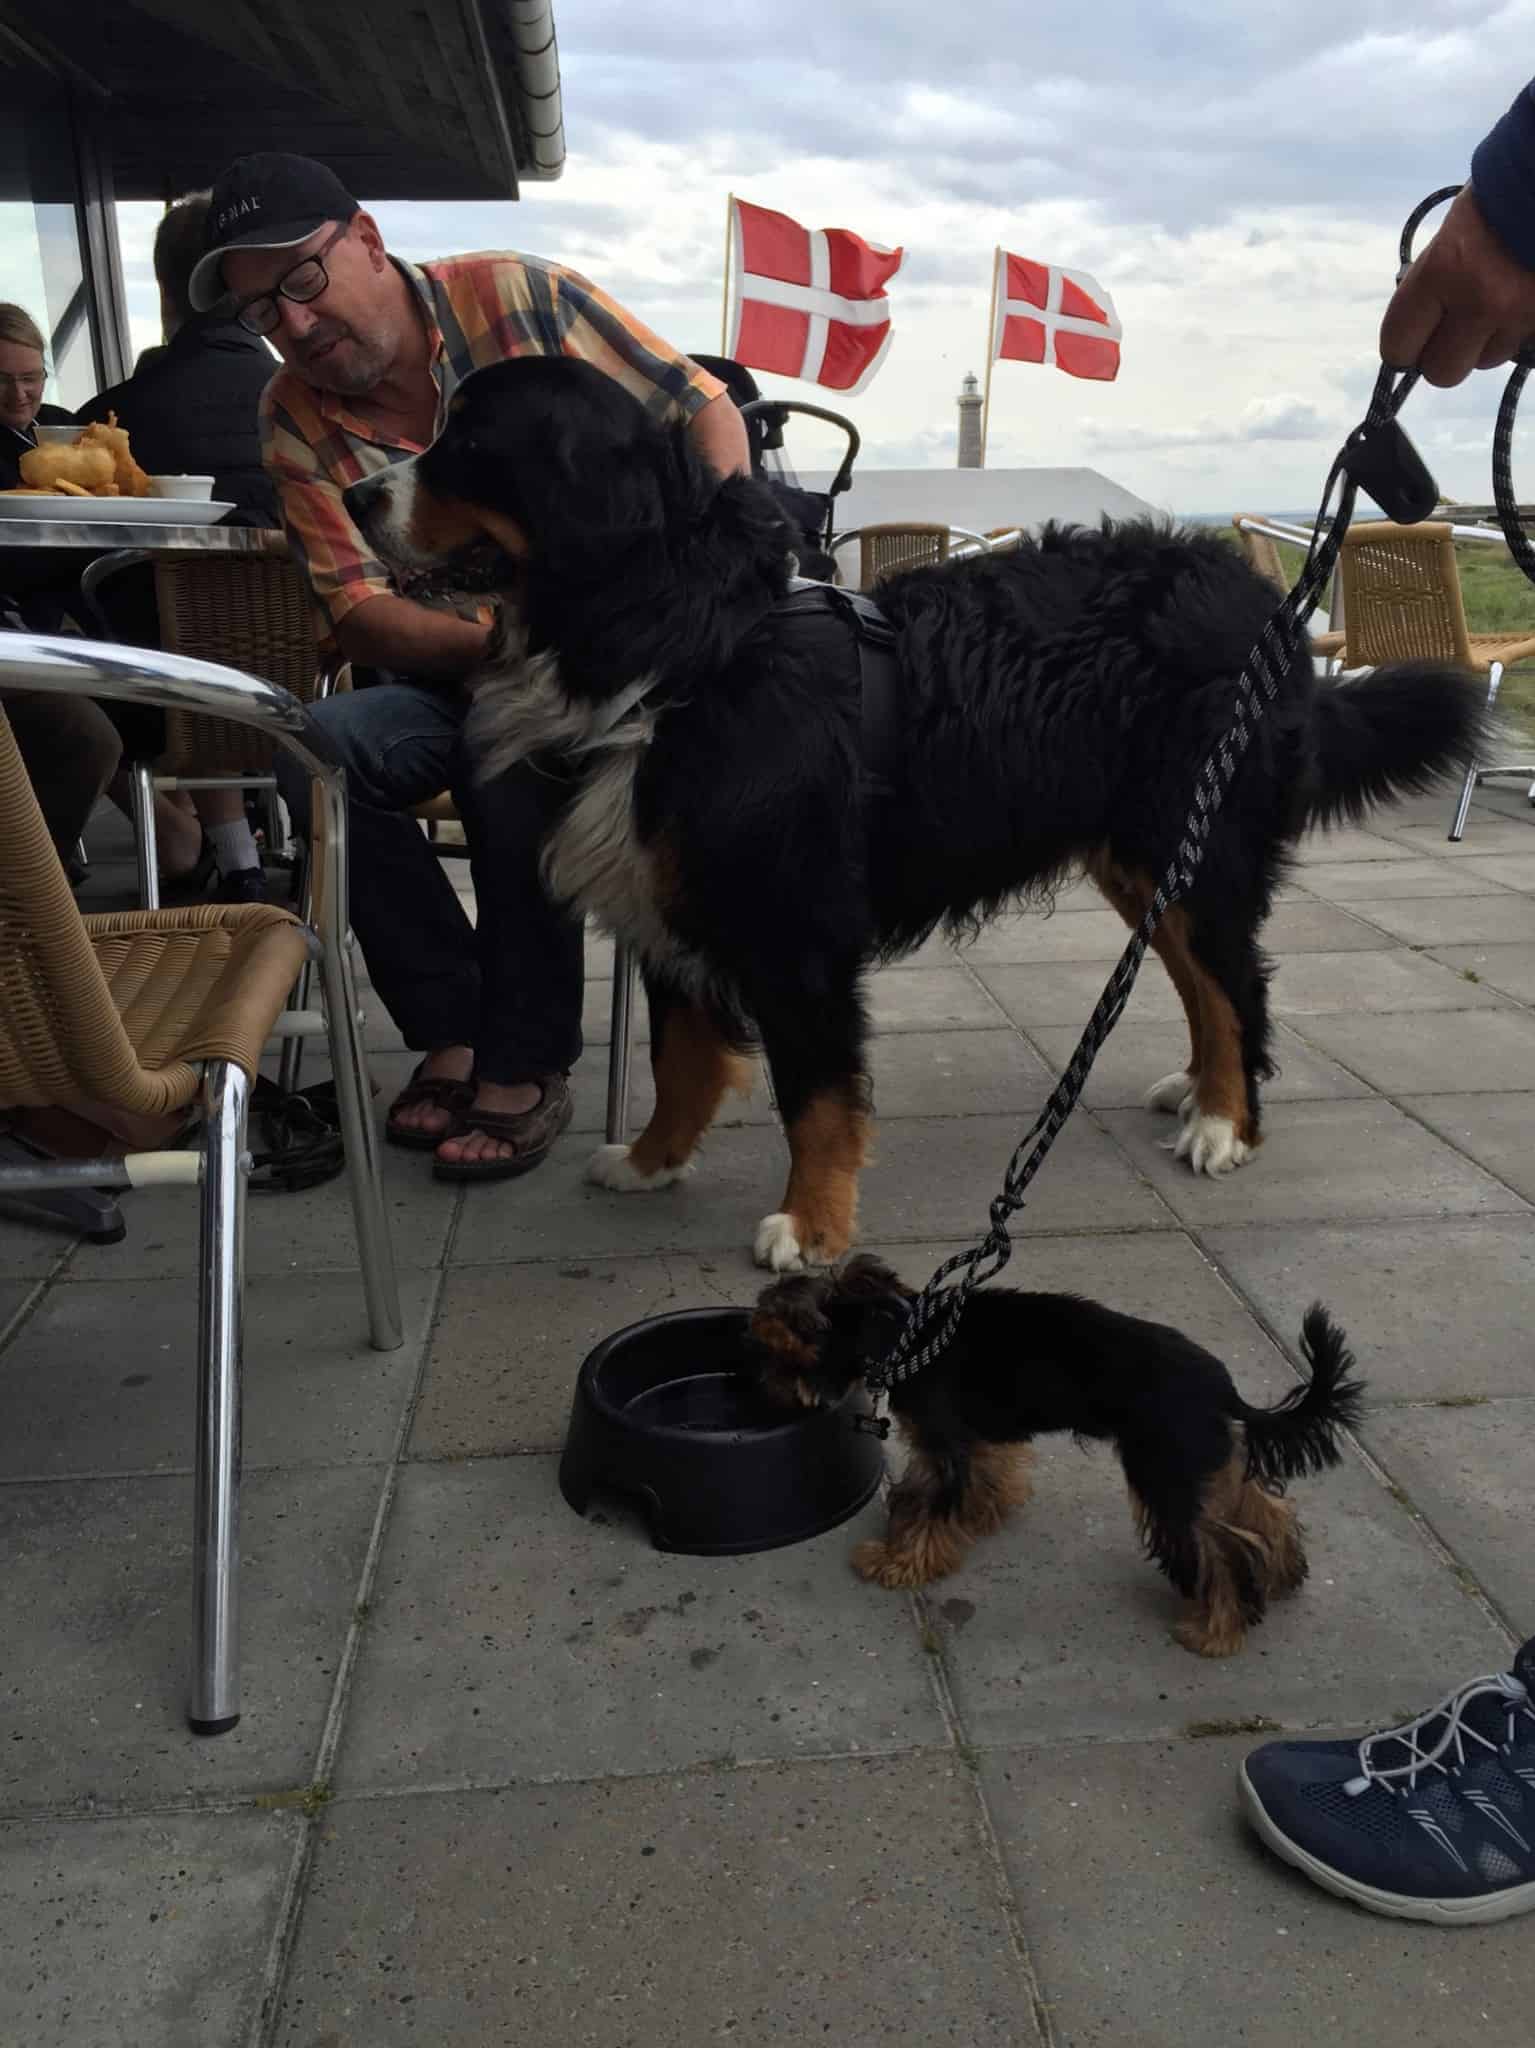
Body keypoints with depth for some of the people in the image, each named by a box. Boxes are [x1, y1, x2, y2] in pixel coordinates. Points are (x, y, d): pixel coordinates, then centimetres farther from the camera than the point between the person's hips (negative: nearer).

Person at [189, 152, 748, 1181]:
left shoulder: (520, 297, -8)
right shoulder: (297, 417, 2)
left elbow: (709, 412, -5)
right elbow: (360, 618, -7)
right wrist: (496, 637, -26)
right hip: (458, 672, 4)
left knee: (513, 759, -34)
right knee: (316, 753, -24)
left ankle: (529, 1064, -15)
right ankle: (454, 1030, -10)